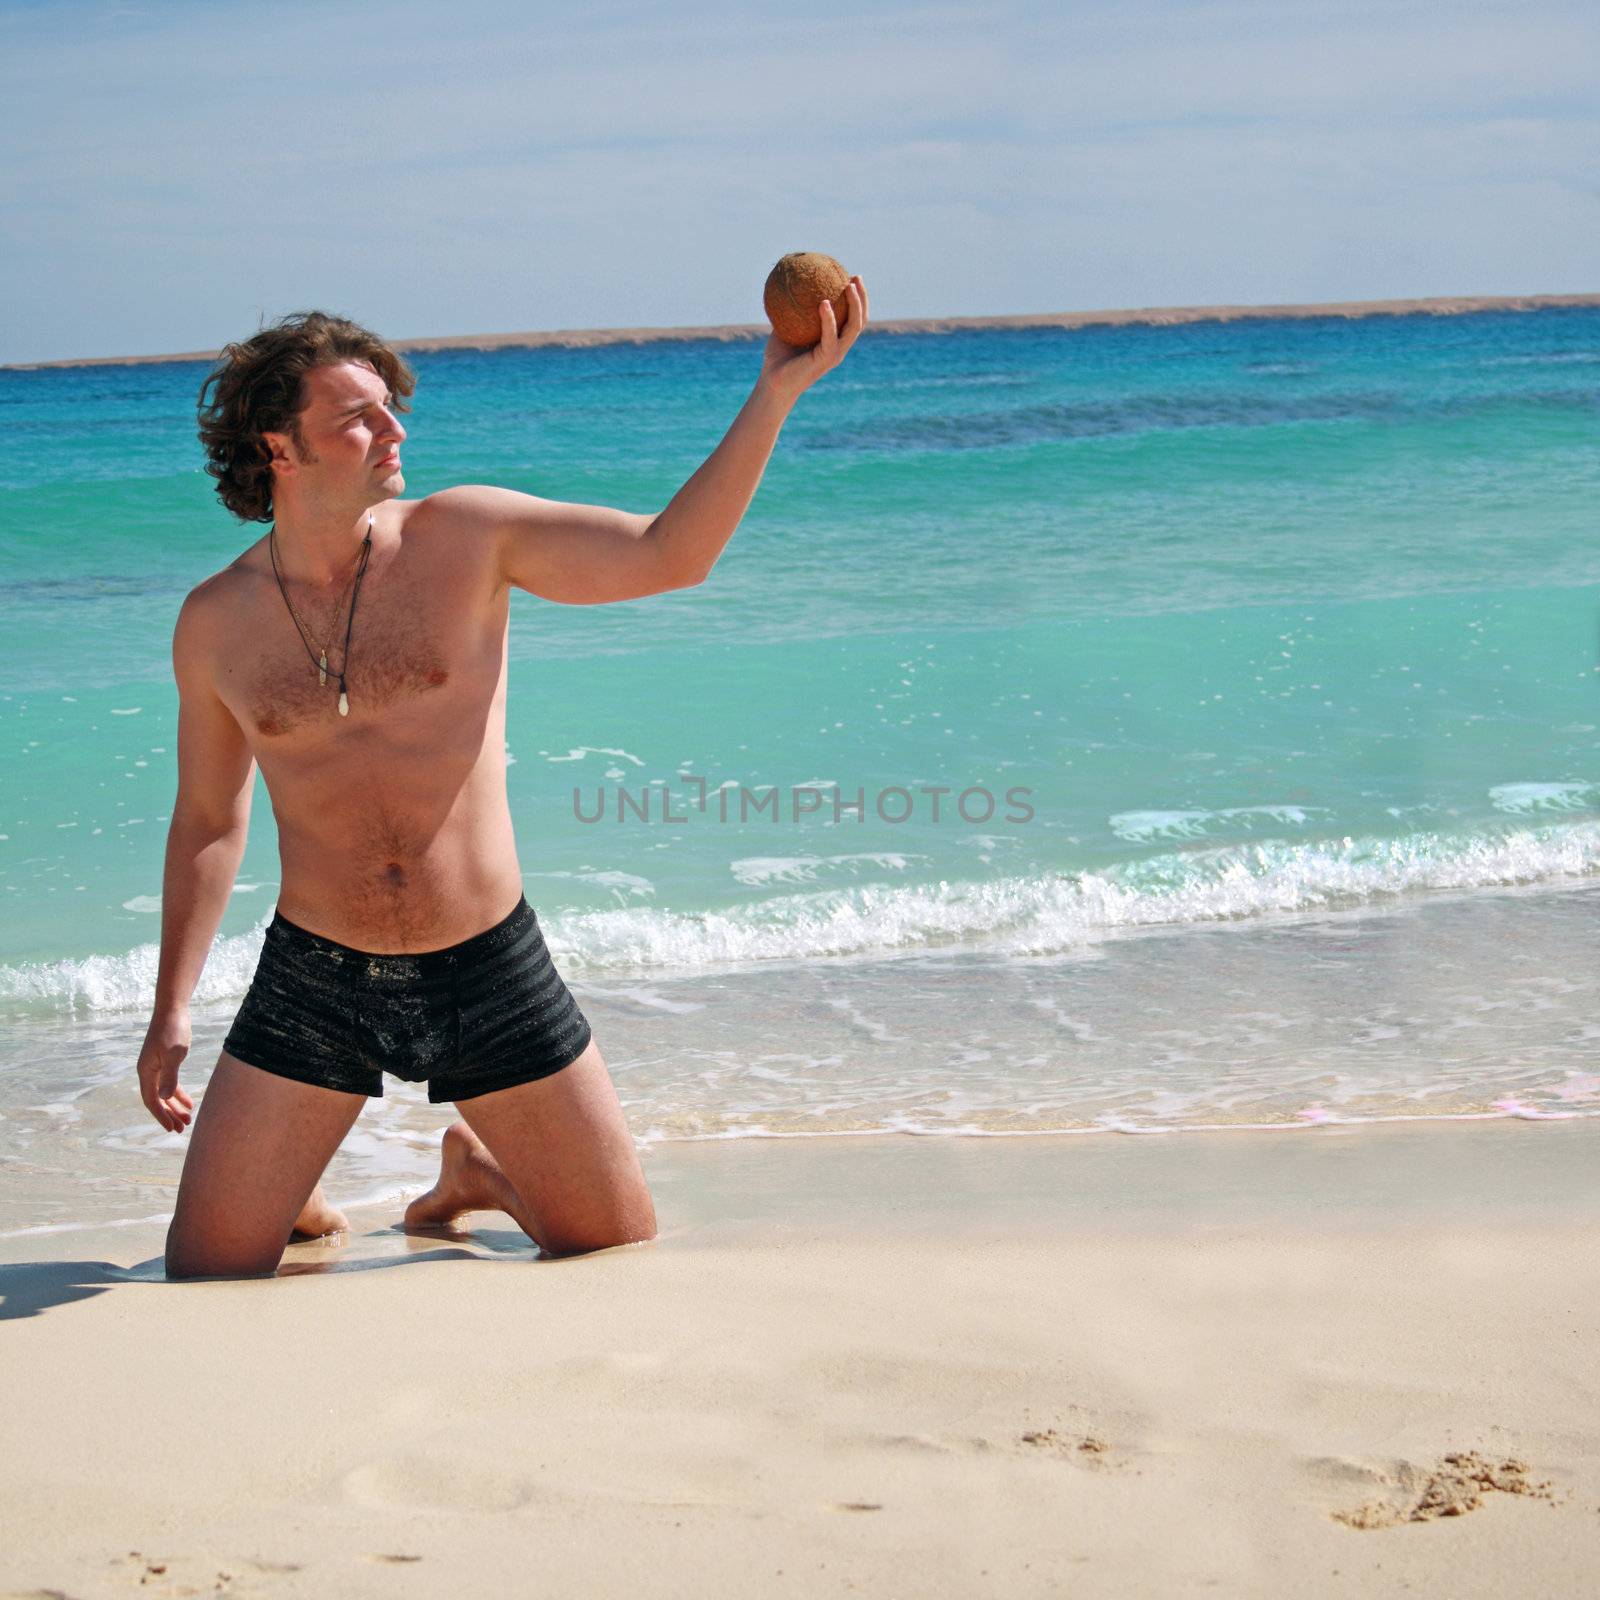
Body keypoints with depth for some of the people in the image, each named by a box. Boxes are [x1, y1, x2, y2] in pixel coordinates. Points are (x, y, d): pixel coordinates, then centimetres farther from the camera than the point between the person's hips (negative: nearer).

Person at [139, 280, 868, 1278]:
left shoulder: (466, 536, -6)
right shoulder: (214, 624, -1)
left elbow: (669, 554, -13)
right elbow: (208, 821, 11)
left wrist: (775, 393, -23)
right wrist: (172, 1008, 7)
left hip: (491, 971, 0)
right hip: (314, 979, 0)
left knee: (622, 1247, 7)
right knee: (205, 1277, -3)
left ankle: (479, 1167, 38)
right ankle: (292, 1203, 32)